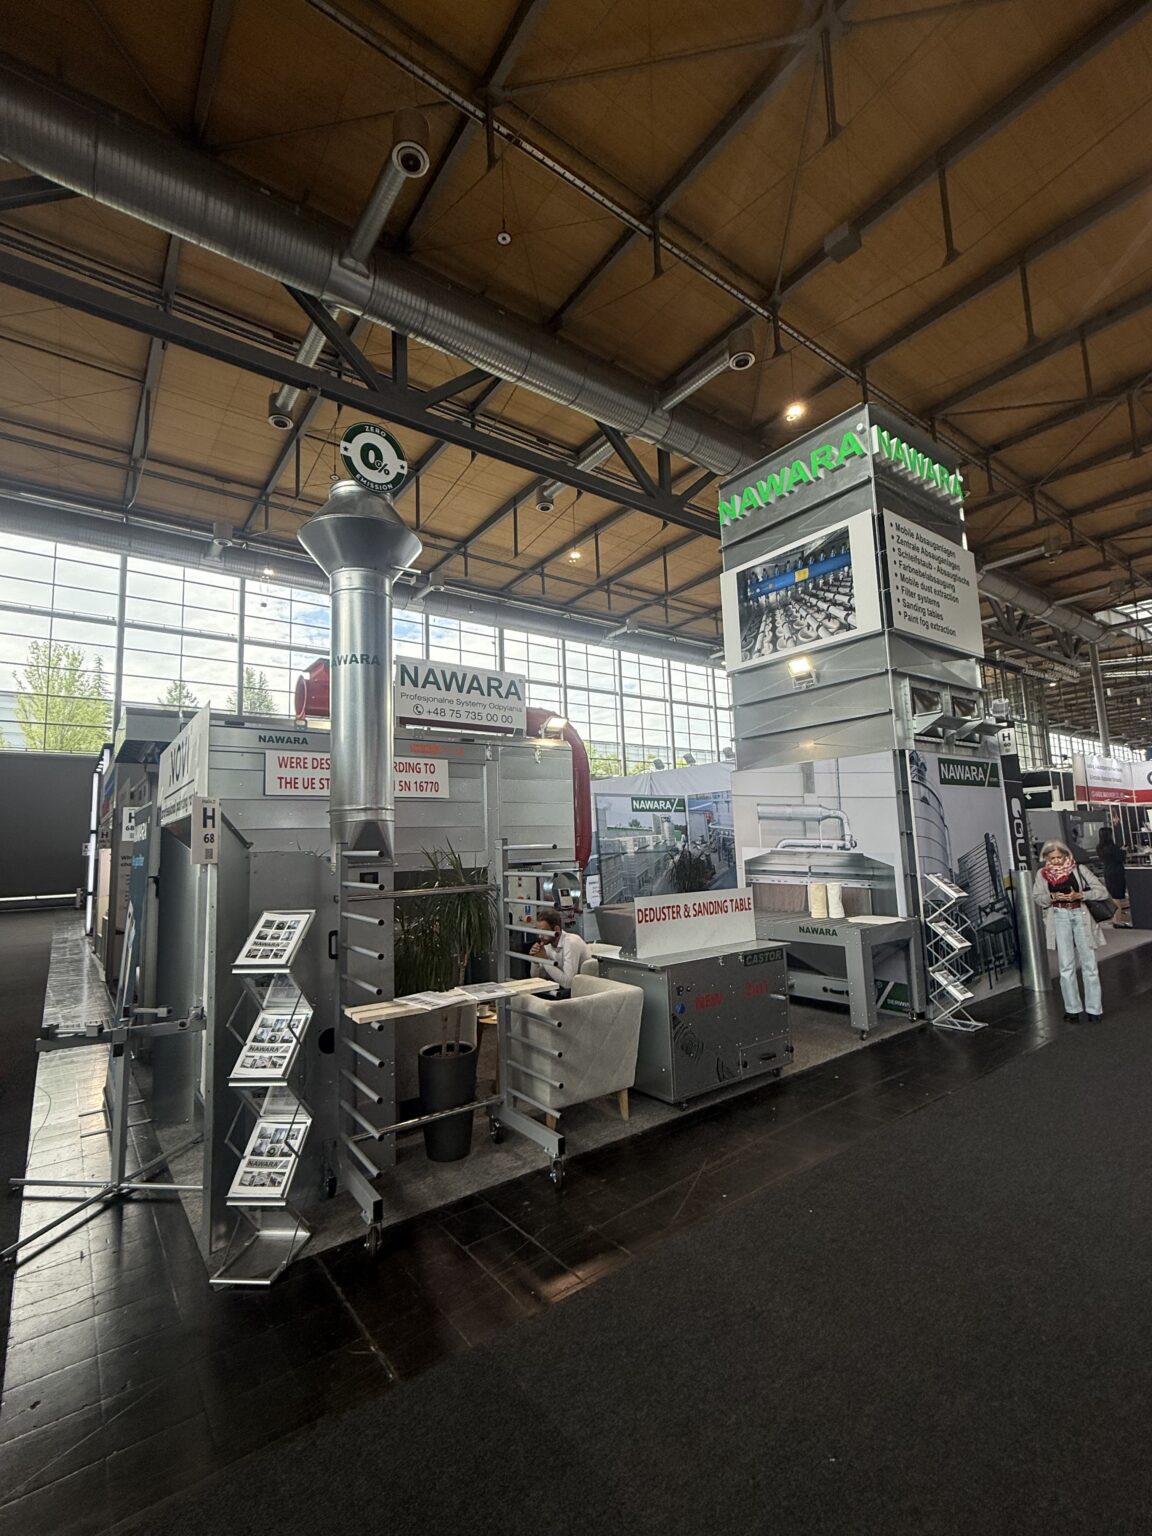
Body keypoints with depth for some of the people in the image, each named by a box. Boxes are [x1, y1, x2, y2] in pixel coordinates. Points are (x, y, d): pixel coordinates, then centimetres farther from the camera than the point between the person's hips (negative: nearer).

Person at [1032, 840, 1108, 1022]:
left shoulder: (1079, 869, -4)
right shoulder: (1042, 874, 1)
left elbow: (1102, 891, -4)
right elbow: (1036, 897, 8)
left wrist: (1079, 895, -18)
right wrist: (1052, 897, -11)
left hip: (1081, 915, -1)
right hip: (1059, 918, 1)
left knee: (1089, 964, 5)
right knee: (1066, 966, 5)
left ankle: (1094, 1008, 17)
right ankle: (1072, 1009, 15)